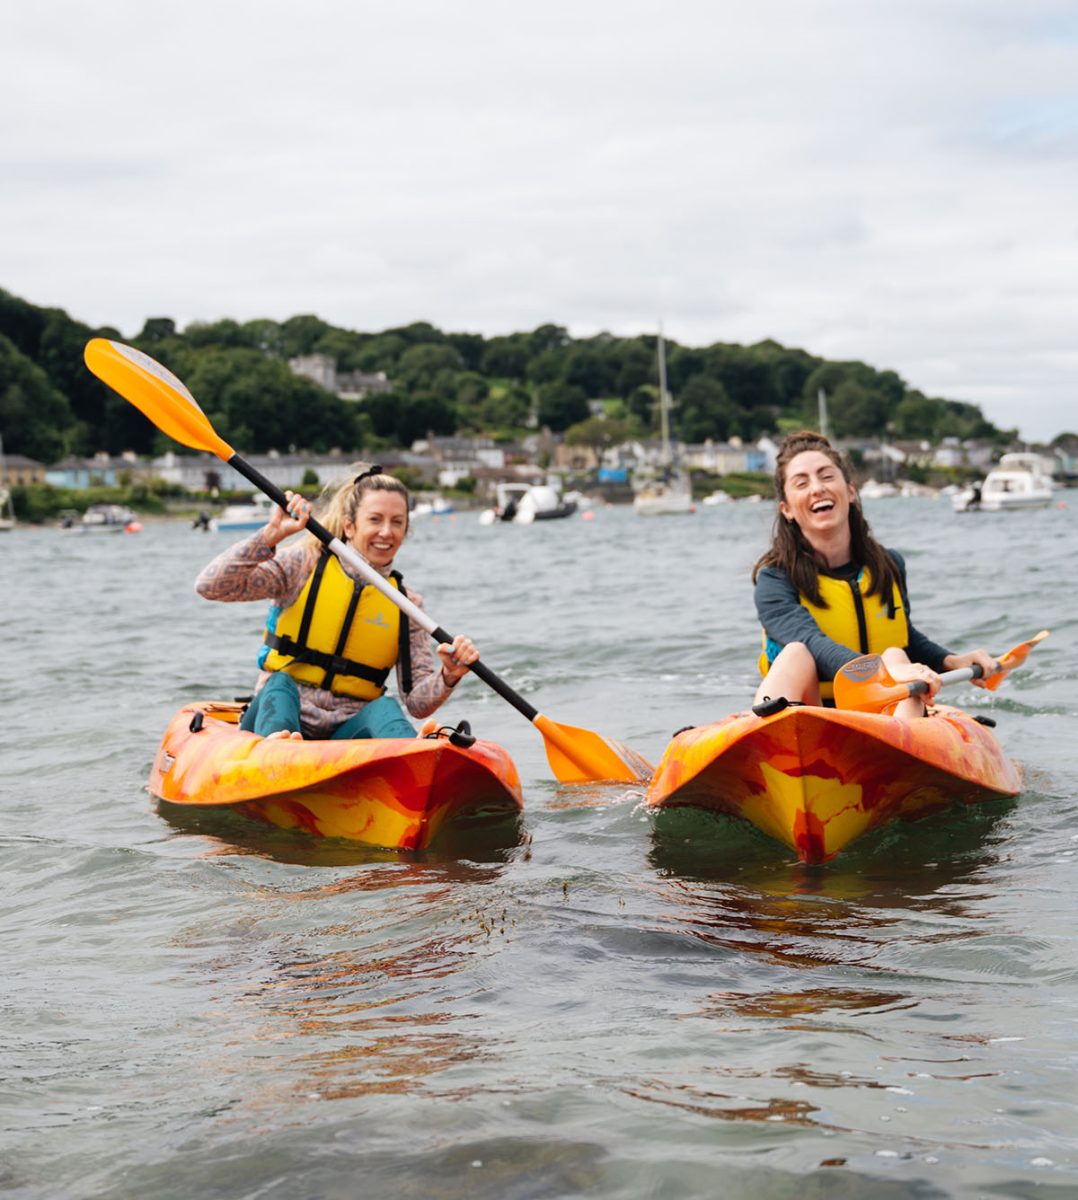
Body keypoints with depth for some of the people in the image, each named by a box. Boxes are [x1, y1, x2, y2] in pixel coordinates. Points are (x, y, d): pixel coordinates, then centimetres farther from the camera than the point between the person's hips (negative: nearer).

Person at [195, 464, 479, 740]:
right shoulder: (304, 566, 2)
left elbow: (418, 703, 5)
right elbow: (209, 587, -9)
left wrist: (448, 677, -17)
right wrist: (272, 535, -18)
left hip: (348, 732, 1)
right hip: (277, 717, -1)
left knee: (384, 707, -28)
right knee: (280, 685, -30)